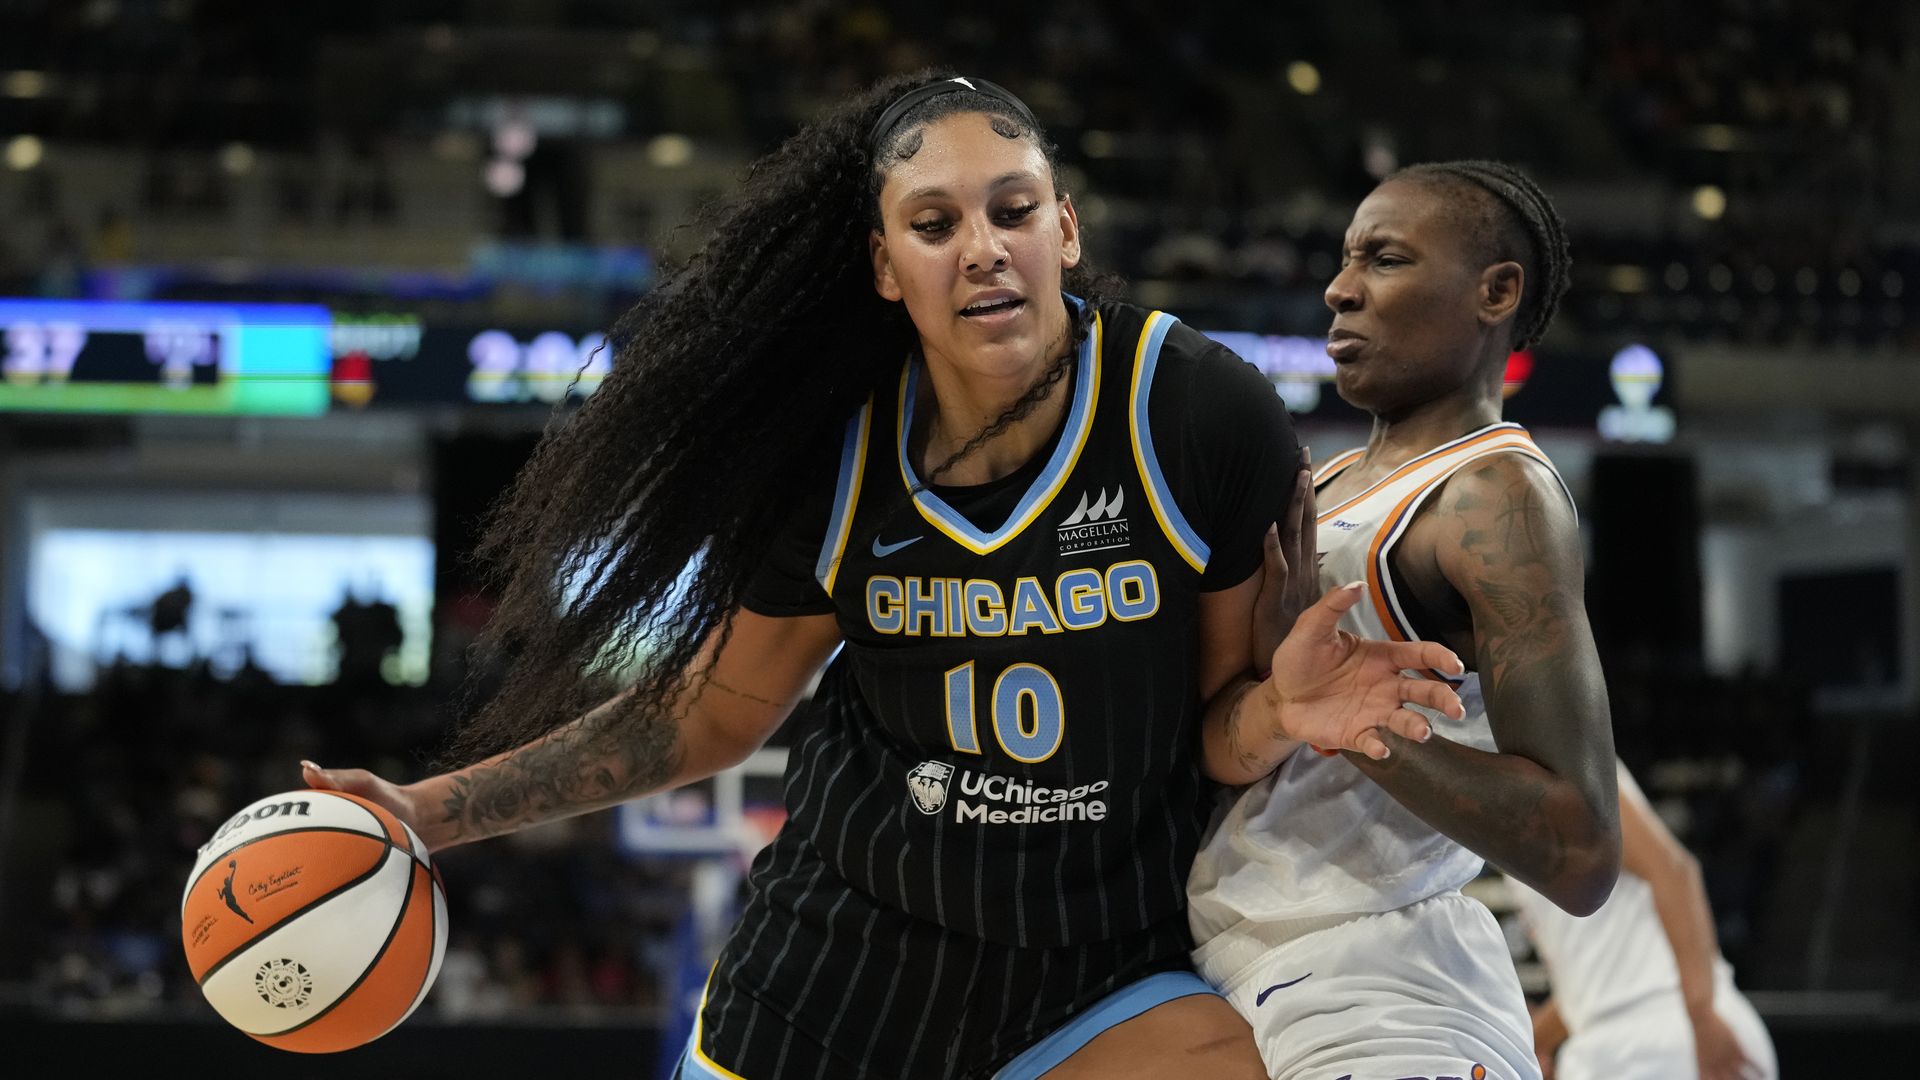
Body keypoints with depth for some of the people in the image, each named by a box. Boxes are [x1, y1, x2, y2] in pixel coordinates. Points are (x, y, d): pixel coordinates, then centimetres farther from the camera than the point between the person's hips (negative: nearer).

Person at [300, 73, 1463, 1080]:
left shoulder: (1202, 416, -15)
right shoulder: (836, 459, -8)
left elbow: (1219, 716, -3)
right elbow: (709, 712, 7)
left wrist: (1283, 704, -27)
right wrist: (429, 811, 3)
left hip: (1108, 975, -2)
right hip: (843, 953, 2)